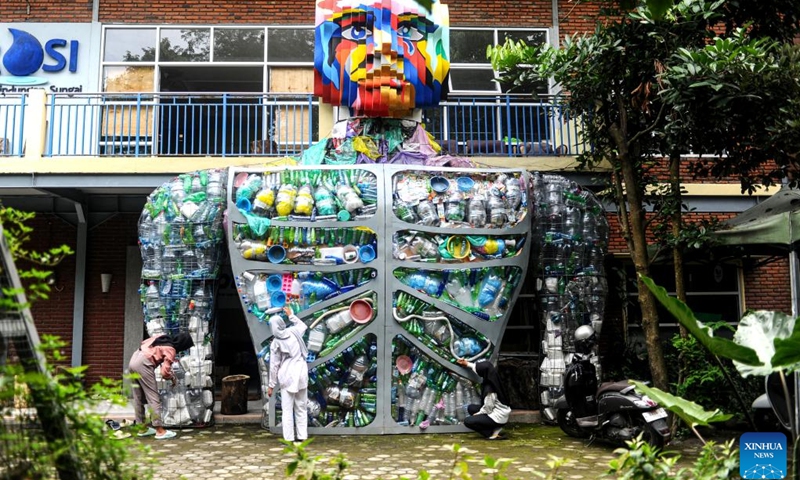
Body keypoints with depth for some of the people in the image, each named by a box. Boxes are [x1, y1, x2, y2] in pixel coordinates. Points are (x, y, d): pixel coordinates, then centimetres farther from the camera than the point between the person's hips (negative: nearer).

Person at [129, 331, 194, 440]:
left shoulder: (163, 338, 13)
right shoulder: (171, 350, -9)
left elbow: (144, 343, 25)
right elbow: (165, 372, -13)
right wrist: (171, 377, 10)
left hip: (134, 359, 9)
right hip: (143, 364, -9)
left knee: (138, 398, 15)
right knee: (154, 398, -3)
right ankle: (160, 431, -2)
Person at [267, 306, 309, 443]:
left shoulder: (275, 343, -4)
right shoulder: (294, 332, 1)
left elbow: (274, 365, -3)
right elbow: (303, 325, 27)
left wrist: (271, 385, 4)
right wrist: (290, 315, 32)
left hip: (287, 376, -3)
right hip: (301, 374, 3)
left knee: (287, 409, 1)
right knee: (301, 408, 9)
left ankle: (289, 438, -1)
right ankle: (302, 436, 9)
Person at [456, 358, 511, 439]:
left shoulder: (489, 389, -27)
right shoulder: (491, 378, -3)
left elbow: (488, 408, -20)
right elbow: (478, 368, 16)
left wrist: (478, 414, -3)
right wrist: (467, 364, 25)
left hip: (498, 417, -9)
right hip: (495, 411, 9)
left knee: (467, 421, -10)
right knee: (471, 408, 19)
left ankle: (492, 432, -5)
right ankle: (495, 428, 10)